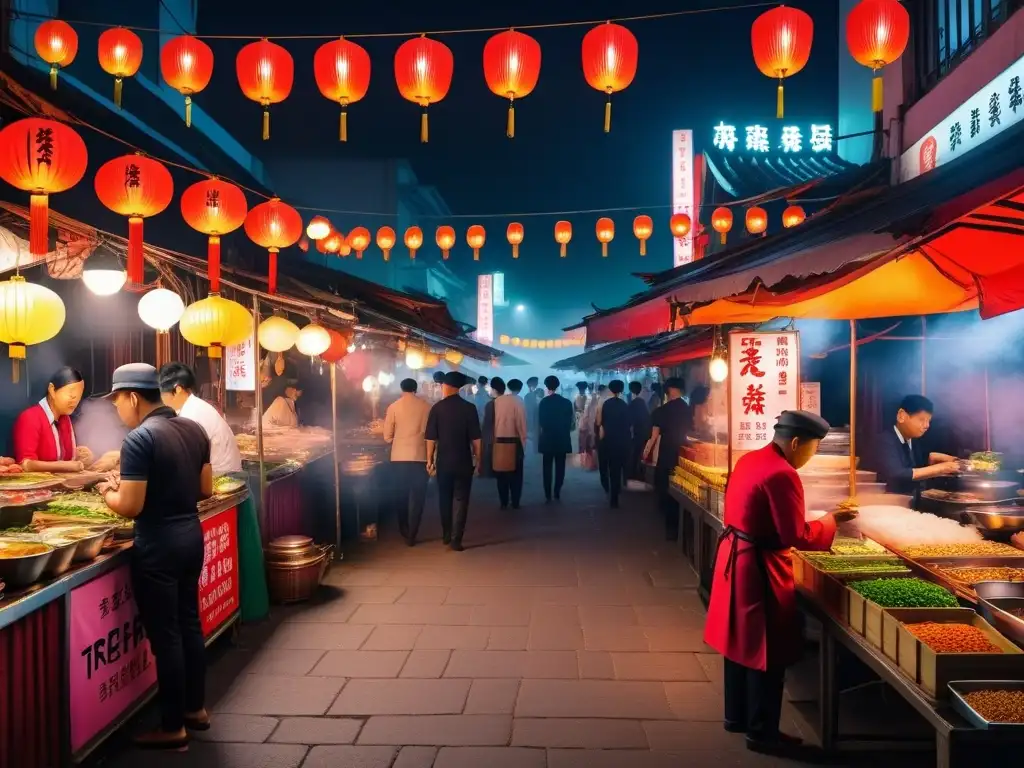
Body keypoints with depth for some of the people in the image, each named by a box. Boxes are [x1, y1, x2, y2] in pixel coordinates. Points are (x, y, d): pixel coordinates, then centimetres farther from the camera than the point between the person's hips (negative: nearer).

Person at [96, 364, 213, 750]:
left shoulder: (139, 439, -18)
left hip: (158, 545, -8)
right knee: (189, 623, 19)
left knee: (165, 634, 4)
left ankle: (173, 728, 16)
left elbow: (130, 507, -18)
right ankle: (196, 708, 32)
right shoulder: (194, 430, 5)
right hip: (191, 535, 8)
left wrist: (108, 491, 0)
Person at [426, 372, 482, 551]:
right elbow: (475, 438, -6)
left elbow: (431, 438, -3)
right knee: (461, 499, 3)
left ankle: (446, 535, 27)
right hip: (463, 461, -1)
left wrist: (430, 459, 7)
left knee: (444, 499, 16)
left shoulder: (437, 408, -4)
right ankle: (456, 539, -2)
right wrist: (478, 459, 4)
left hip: (443, 461, 2)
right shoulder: (469, 408, -7)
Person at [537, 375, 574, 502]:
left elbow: (540, 422, -5)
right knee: (560, 466, 8)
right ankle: (557, 492, 7)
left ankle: (548, 494, 4)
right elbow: (570, 422, 0)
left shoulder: (543, 402, -8)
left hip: (547, 439, -1)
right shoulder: (567, 402, -3)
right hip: (562, 439, 1)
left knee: (547, 467, 5)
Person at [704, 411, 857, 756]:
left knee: (743, 643, 21)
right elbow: (797, 537, -20)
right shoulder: (782, 474, -22)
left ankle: (737, 716, 35)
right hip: (759, 567, -10)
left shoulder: (750, 460, 7)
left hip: (735, 557, 10)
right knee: (767, 653, 5)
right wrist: (830, 520, -5)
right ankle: (762, 732, 18)